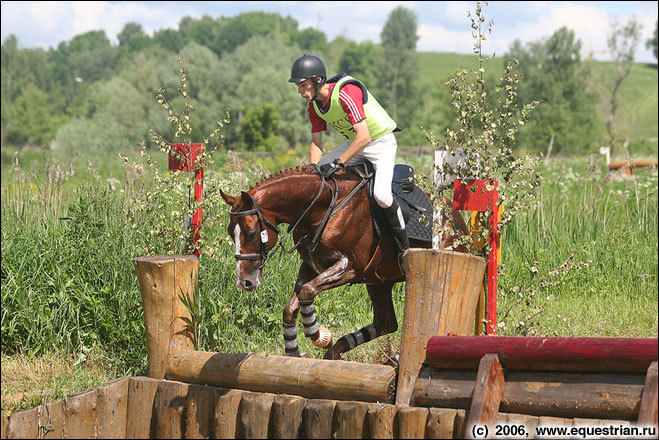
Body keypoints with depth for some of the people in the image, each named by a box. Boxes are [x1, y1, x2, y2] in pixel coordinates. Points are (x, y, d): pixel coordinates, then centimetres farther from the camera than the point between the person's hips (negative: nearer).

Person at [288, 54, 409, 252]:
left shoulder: (346, 93, -31)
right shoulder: (314, 105, -4)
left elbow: (364, 137, -36)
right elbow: (316, 143, 4)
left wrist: (337, 163, -35)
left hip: (382, 141, -8)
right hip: (354, 143, 8)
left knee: (381, 194, -28)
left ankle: (403, 241, -5)